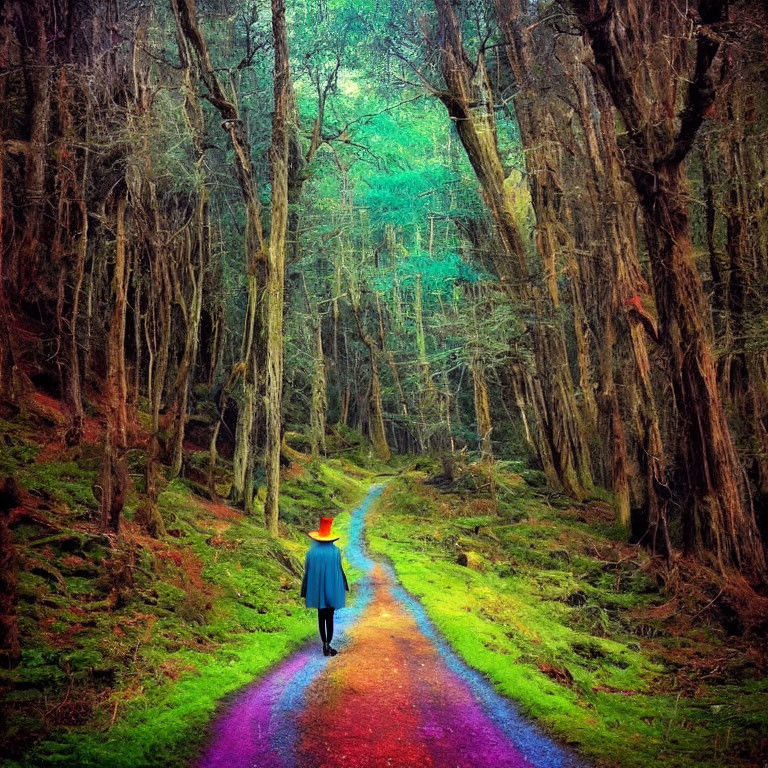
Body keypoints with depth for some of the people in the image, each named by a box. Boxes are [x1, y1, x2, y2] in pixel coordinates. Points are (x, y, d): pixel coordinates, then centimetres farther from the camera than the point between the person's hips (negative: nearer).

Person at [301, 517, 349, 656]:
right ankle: (328, 644, 1)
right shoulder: (335, 551, -11)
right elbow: (340, 570, -7)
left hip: (317, 590, 1)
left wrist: (305, 594, 5)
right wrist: (344, 586, 8)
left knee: (321, 617, 13)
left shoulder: (311, 551, -7)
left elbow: (307, 573, -3)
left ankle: (325, 645, 15)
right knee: (330, 617, 7)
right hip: (332, 590, -1)